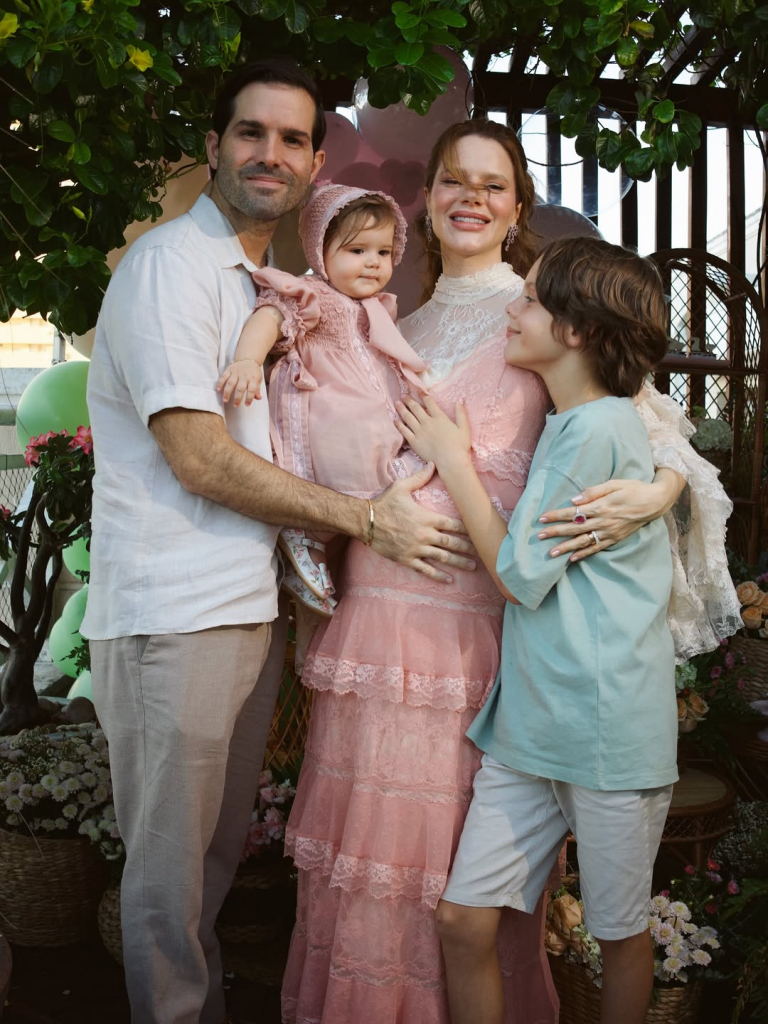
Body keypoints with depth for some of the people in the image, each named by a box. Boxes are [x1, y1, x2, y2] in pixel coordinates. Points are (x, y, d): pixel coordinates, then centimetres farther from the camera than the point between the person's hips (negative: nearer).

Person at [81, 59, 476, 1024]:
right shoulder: (170, 263, -9)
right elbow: (200, 459, -17)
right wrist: (368, 520, -12)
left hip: (253, 606, 8)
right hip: (173, 616, -8)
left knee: (221, 849, 19)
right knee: (170, 864, 5)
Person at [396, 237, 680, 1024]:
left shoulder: (599, 429, -17)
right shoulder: (565, 424, 12)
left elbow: (520, 574, -14)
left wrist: (453, 461, -6)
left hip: (608, 730, -8)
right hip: (528, 721, 8)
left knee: (619, 930, 13)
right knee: (462, 918, 7)